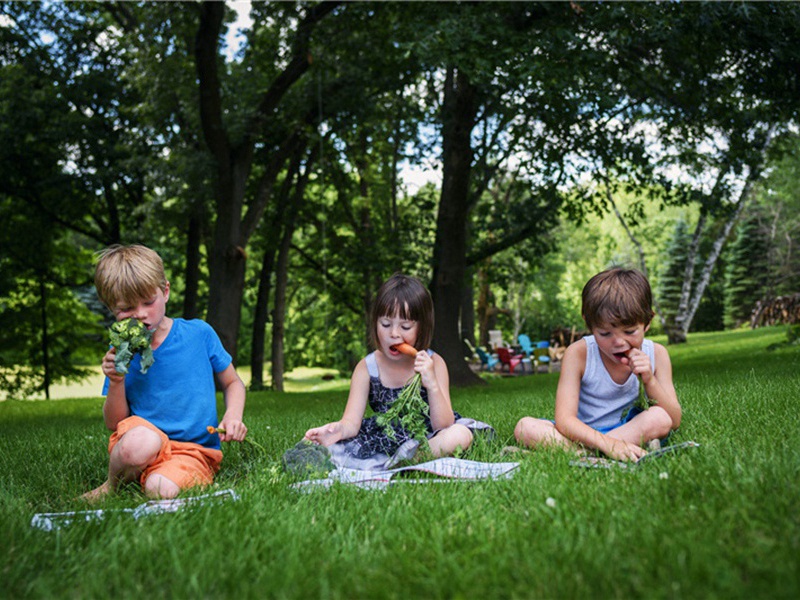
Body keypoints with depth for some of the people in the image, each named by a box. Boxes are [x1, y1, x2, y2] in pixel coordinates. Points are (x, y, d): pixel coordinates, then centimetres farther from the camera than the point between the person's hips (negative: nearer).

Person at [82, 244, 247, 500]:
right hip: (144, 444, 2)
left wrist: (233, 415, -7)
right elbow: (114, 424, 7)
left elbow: (233, 383, 14)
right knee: (140, 440, -37)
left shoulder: (199, 333, 2)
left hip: (194, 450, -2)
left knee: (160, 489, -36)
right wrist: (116, 383, -11)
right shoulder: (121, 353, 5)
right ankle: (111, 487, -6)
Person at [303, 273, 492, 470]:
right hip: (386, 438, 1)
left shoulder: (433, 363, -11)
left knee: (459, 436, -33)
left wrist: (432, 384, -32)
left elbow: (443, 425, -16)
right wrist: (338, 430, -39)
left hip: (427, 436, -1)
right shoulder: (366, 368, -7)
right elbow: (351, 422, -14)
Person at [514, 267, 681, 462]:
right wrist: (607, 445, -40)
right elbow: (564, 420, -23)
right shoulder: (578, 353, -15)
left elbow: (674, 421, -7)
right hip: (584, 434, -2)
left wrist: (649, 381, -23)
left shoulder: (655, 354, -7)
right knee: (526, 427, -24)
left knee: (660, 419, -30)